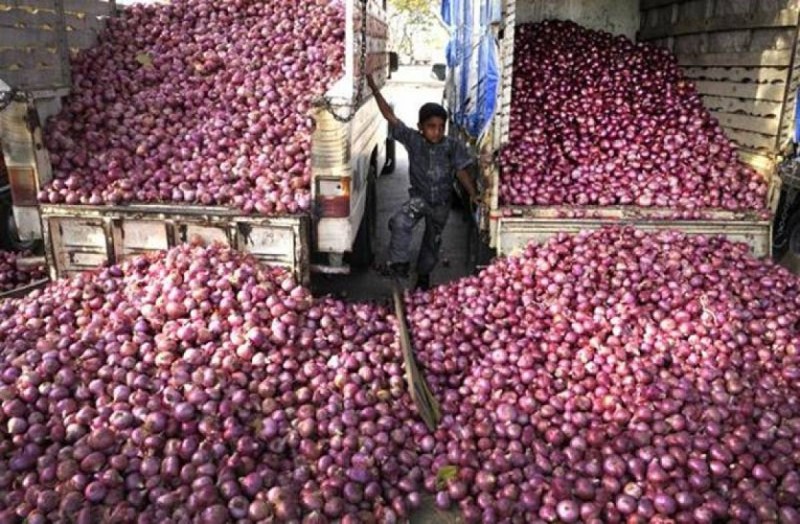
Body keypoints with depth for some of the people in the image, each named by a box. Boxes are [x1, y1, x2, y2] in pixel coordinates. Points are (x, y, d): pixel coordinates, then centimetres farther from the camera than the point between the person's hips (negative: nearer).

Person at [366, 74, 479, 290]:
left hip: (441, 202, 1)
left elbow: (461, 171, -6)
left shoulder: (453, 146, -13)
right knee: (399, 223, -31)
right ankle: (400, 264, -17)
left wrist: (473, 193, -17)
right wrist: (374, 89, -21)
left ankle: (423, 275, 39)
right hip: (418, 197, -1)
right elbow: (390, 116, -15)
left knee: (432, 241, 16)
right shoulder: (413, 140, -13)